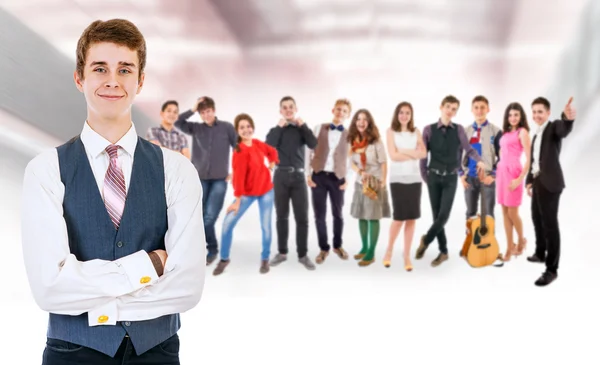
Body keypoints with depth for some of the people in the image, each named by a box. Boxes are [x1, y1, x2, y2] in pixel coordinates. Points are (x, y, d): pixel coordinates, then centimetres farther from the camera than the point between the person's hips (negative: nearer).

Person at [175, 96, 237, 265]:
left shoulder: (227, 127, 2)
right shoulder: (196, 128, 6)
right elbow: (177, 122, -5)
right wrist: (192, 109, -10)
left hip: (219, 179, -2)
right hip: (200, 178, 2)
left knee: (209, 217, -9)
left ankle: (211, 250, 8)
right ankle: (212, 249, 19)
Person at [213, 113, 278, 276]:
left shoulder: (257, 143, -4)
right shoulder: (240, 151, -21)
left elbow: (272, 151, 17)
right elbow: (239, 176, -23)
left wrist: (272, 165, 4)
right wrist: (237, 201, -21)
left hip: (266, 190, 4)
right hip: (247, 192, -4)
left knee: (266, 225, 5)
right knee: (228, 222, -9)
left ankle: (265, 259, 23)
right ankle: (224, 259, 9)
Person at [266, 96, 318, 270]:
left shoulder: (301, 129, 10)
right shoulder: (276, 129, 9)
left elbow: (314, 144, -8)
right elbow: (268, 146, -11)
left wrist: (302, 125, -6)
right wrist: (279, 127, -7)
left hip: (298, 176, 0)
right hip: (281, 175, 0)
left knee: (302, 217, -1)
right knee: (282, 216, 7)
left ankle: (303, 255, 6)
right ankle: (282, 252, 17)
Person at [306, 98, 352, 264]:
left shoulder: (349, 134, 4)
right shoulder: (319, 128, 4)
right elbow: (309, 152, 3)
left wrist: (347, 179, -5)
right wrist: (308, 174, -3)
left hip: (337, 178, 0)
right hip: (318, 176, 0)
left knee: (338, 214, 8)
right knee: (319, 215, 3)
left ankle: (338, 245, 28)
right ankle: (324, 248, 17)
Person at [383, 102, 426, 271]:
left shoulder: (416, 132, 11)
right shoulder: (391, 131, 3)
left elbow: (423, 153, -1)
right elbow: (393, 155, -9)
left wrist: (404, 151, -10)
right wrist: (413, 154, -4)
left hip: (414, 178, 3)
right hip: (397, 179, -3)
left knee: (412, 218, 2)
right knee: (399, 217, -6)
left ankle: (407, 256, 12)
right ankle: (389, 250, 17)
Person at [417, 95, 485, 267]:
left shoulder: (459, 129, 2)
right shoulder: (429, 129, -1)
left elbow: (468, 149, -2)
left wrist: (479, 160, -21)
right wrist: (424, 177, 1)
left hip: (451, 178, 0)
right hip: (434, 177, 0)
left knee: (444, 214, -9)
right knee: (437, 215, 5)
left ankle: (426, 240, 15)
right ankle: (443, 251, 18)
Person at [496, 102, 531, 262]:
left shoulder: (522, 132, -5)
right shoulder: (506, 132, 15)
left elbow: (529, 158, -11)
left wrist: (520, 178, -16)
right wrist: (497, 172, 6)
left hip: (513, 173, -7)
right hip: (502, 172, 7)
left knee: (512, 213, -1)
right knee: (505, 213, 7)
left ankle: (521, 240, 24)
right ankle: (510, 247, 14)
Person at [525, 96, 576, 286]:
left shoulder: (554, 127, -8)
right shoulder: (536, 135, 20)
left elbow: (564, 130, -33)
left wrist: (568, 118, -56)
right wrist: (529, 181, 14)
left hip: (549, 183, -9)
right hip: (538, 182, 9)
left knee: (550, 224, -8)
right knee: (537, 219, 20)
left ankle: (552, 269, -5)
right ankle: (540, 253, 39)